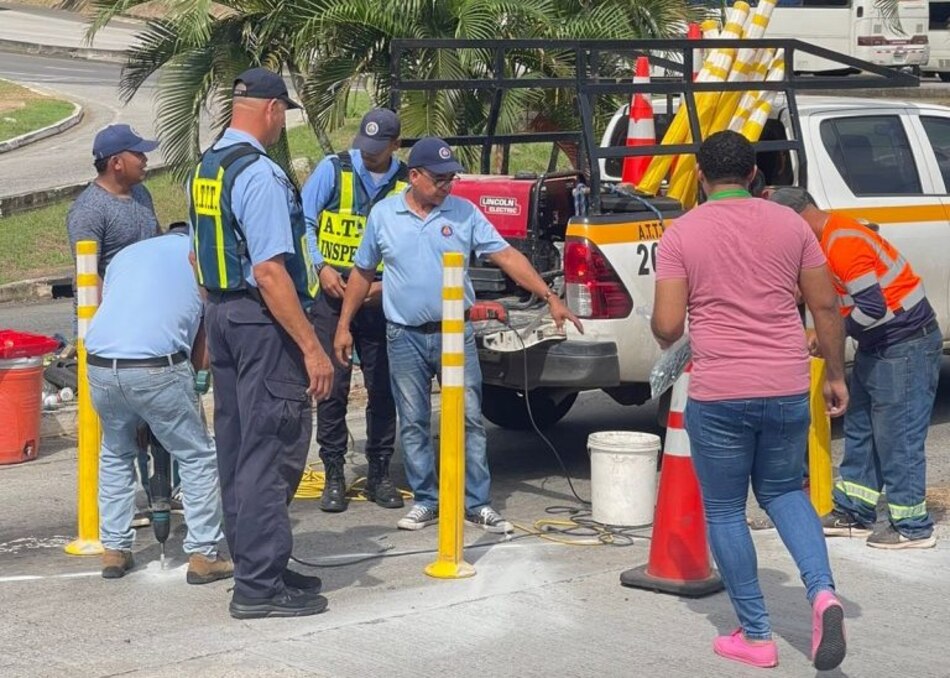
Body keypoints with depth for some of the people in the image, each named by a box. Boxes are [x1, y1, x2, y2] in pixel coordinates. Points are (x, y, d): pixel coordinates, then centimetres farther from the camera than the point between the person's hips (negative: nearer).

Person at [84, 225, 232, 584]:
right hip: (157, 364, -4)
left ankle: (114, 549, 26)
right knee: (197, 457, 12)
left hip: (99, 364, 5)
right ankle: (203, 555, 10)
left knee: (115, 456, 26)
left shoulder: (127, 253, 29)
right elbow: (204, 351, 13)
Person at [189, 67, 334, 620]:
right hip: (263, 322, -10)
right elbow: (269, 270, -24)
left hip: (221, 313, 10)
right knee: (273, 449, -5)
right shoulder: (259, 174, -18)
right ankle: (261, 584, -4)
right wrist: (312, 348, -23)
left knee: (238, 447, 15)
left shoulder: (206, 169, 11)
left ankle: (254, 564, 25)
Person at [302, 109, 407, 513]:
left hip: (379, 295, 1)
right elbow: (303, 222, 1)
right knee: (332, 386, -1)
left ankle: (379, 473, 16)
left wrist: (388, 283, -10)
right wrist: (321, 268, -10)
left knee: (383, 388, 5)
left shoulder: (405, 184, 1)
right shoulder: (333, 169, -1)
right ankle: (334, 475, 7)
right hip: (332, 291, -1)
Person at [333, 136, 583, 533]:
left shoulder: (464, 213, 0)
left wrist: (549, 298, -12)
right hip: (405, 337, 1)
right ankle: (425, 501, 18)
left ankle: (478, 504, 6)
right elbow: (362, 273, 11)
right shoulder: (383, 214, 2)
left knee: (470, 420, 0)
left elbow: (506, 256, -4)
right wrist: (344, 326, 9)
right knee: (413, 424, 7)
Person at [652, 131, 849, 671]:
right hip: (788, 389, 3)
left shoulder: (682, 234, -4)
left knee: (725, 511, 12)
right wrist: (836, 375, 18)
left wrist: (667, 344, 16)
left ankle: (756, 636, 14)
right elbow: (826, 308, 6)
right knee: (783, 490, 23)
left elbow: (667, 325, -7)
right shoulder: (790, 225, 4)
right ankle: (823, 593, 0)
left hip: (718, 396, -3)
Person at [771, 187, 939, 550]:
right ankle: (853, 513, 25)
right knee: (860, 431, 16)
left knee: (897, 438, -5)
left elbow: (873, 308, -27)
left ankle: (912, 527, 3)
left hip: (905, 346, -11)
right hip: (877, 347, 11)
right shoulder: (830, 238, 10)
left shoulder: (842, 244, -23)